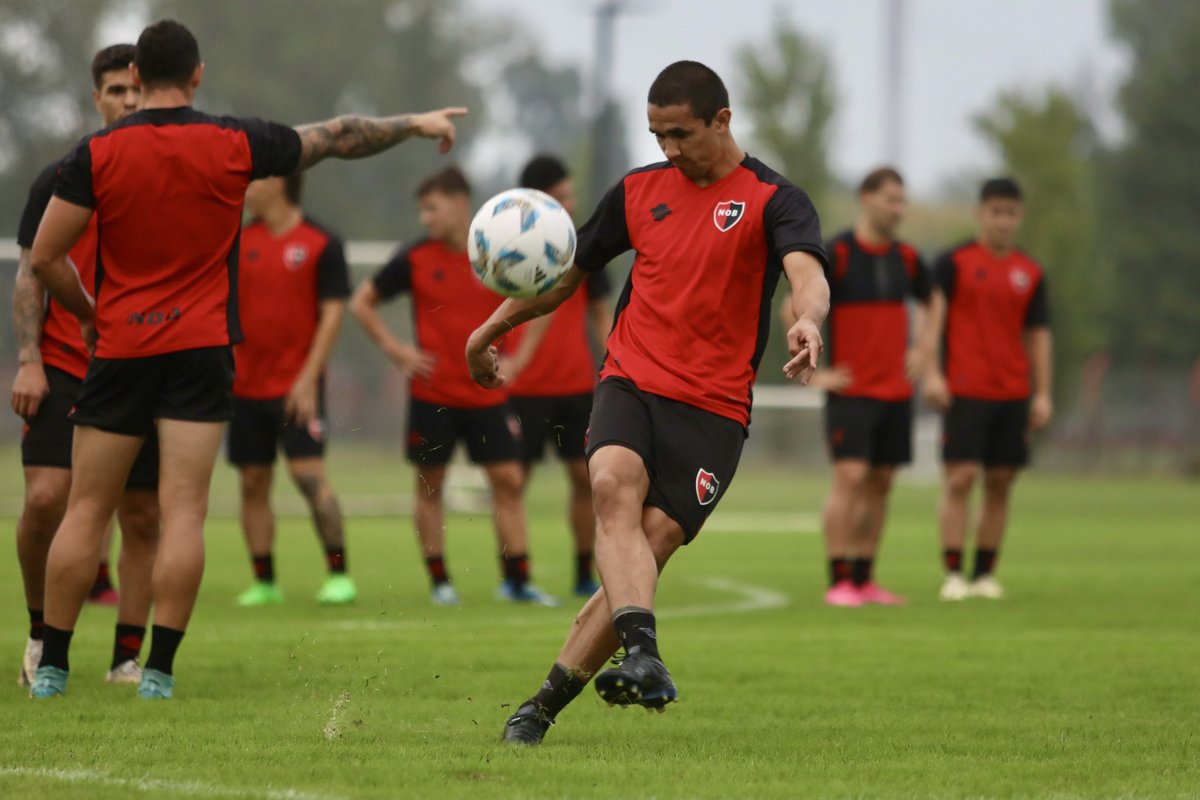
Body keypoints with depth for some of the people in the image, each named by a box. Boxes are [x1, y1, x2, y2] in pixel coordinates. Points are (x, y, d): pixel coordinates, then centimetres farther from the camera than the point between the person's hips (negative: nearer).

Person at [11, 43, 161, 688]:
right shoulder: (60, 181, 4)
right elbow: (30, 277, 5)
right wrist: (29, 361, -5)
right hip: (65, 367, -1)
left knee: (142, 518, 1)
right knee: (45, 497, -15)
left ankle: (126, 657, 10)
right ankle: (40, 630, 6)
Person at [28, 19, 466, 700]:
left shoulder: (98, 153, -5)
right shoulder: (234, 145, -2)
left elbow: (45, 257, -5)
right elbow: (339, 138, 11)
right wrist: (416, 125, 26)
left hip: (120, 345, 0)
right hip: (203, 349, 0)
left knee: (87, 510, 6)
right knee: (184, 511, -2)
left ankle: (52, 667, 7)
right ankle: (159, 670, -8)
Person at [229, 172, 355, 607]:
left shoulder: (321, 244, -5)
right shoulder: (241, 242, 9)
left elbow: (332, 314, -7)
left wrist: (309, 378, -14)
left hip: (296, 386, -5)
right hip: (247, 386, 5)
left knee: (309, 473, -13)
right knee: (253, 483, 5)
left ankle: (339, 575, -7)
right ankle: (264, 582, 12)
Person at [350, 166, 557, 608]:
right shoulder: (415, 260, -3)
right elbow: (362, 302, 7)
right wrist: (394, 348, -5)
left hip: (486, 394, 1)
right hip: (432, 393, -1)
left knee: (508, 480, -3)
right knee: (430, 483, 2)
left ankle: (516, 579, 3)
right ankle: (439, 580, 11)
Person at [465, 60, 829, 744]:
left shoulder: (773, 200, -1)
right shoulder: (639, 191, 13)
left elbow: (808, 273, -22)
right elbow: (566, 275, 27)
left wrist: (808, 322, -44)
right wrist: (490, 330, 30)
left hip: (713, 407, -3)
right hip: (631, 382, 3)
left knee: (652, 545, -13)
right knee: (614, 483, -28)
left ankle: (544, 707, -5)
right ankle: (644, 657, -43)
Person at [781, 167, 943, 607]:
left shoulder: (905, 258, 9)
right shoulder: (836, 254, -9)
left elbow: (933, 300, 29)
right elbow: (792, 310, -9)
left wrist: (925, 348, 15)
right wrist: (813, 373, -11)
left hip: (896, 390, 6)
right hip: (850, 390, -6)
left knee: (880, 484, 6)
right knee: (850, 477, -14)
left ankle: (864, 579, 12)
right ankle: (839, 582, -12)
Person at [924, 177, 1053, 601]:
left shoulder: (1030, 273, 12)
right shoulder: (954, 262, 0)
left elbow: (1038, 335, 15)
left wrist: (1042, 394, 8)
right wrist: (931, 373, -14)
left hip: (1013, 395, 4)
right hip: (964, 392, -4)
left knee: (1000, 483, 4)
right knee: (959, 479, -10)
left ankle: (986, 575, 10)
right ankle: (953, 574, -8)